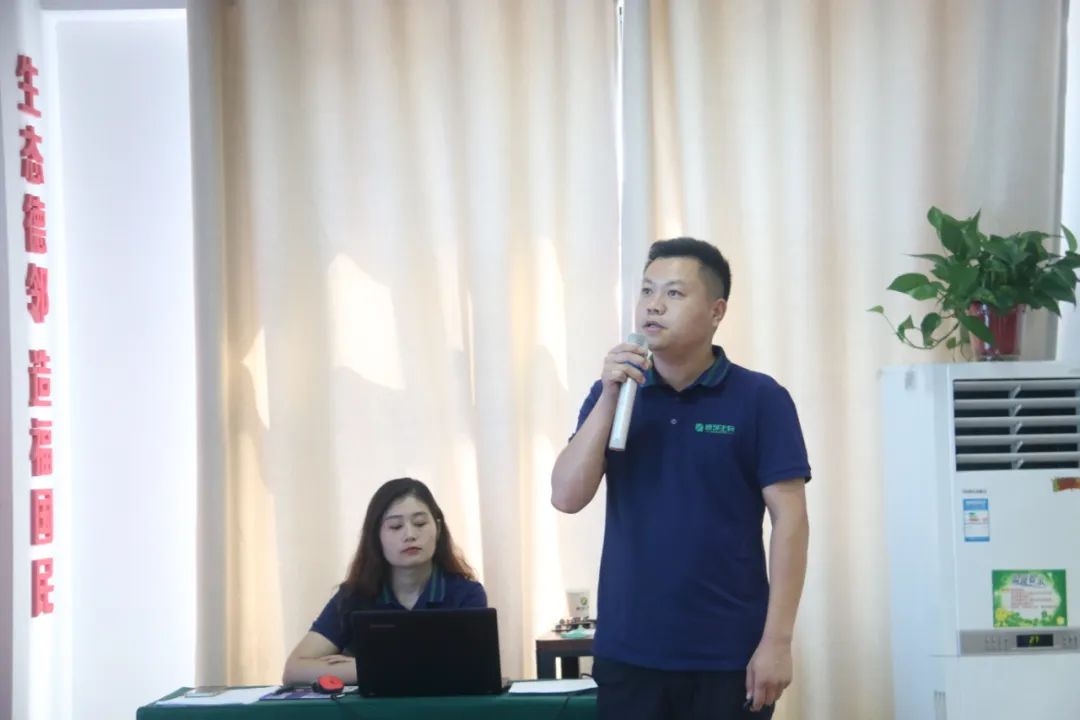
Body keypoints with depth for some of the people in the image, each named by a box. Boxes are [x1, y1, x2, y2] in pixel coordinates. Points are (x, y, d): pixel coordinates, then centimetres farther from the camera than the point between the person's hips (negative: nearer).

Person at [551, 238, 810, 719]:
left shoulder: (760, 398, -4)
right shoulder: (614, 393, 7)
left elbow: (789, 520, -6)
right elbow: (567, 497, -2)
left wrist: (777, 640, -11)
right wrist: (609, 396, -12)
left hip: (729, 654, -3)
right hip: (628, 650, 3)